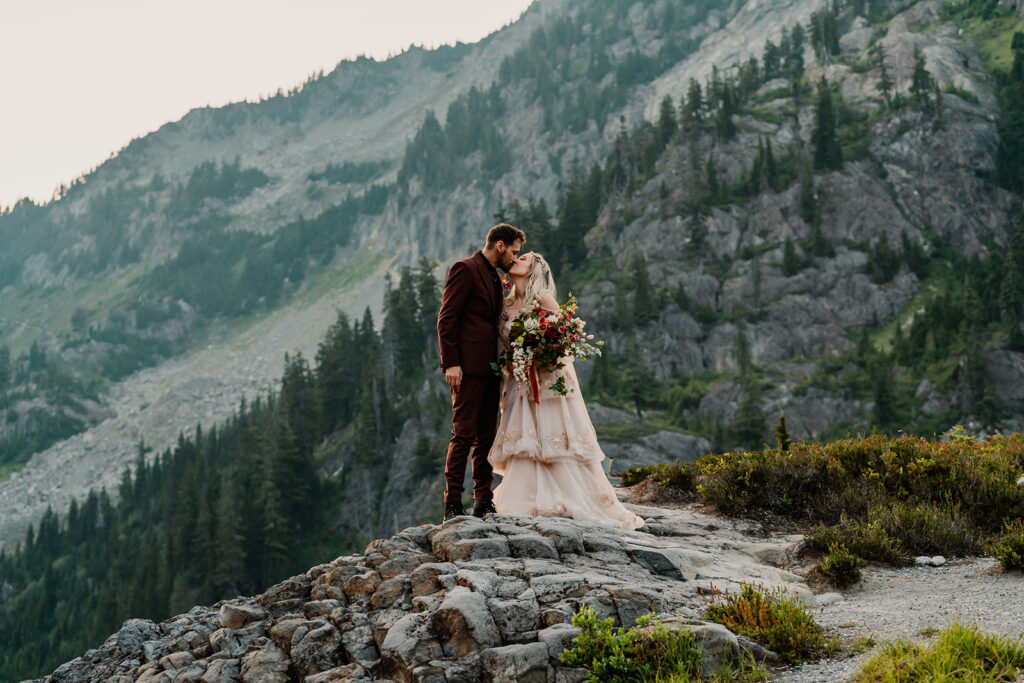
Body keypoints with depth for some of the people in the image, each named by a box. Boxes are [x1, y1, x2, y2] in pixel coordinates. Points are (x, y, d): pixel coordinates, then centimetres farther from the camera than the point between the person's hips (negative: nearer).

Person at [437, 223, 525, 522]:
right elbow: (446, 318, -11)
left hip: (490, 368, 9)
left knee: (486, 437, 8)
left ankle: (483, 501, 13)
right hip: (468, 366, -9)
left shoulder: (497, 278, 21)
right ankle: (452, 504, -5)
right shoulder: (465, 269, -6)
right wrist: (451, 363, -18)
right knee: (463, 435, -9)